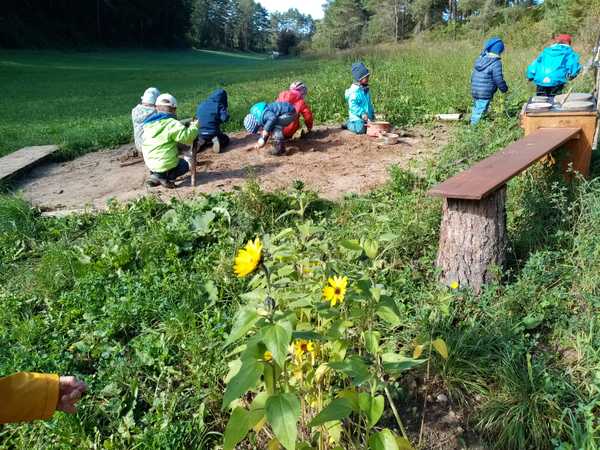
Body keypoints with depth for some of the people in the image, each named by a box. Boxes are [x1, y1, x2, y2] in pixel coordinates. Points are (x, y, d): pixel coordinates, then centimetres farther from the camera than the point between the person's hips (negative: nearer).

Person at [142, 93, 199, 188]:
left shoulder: (148, 124, 6)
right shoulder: (173, 124, -17)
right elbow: (187, 137, -21)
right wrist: (194, 126, -4)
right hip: (166, 164, -7)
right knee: (185, 164, 20)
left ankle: (154, 174, 10)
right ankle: (162, 176, -4)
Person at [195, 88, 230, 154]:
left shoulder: (201, 105, 9)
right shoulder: (219, 106, -8)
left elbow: (197, 118, 17)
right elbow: (225, 118, -19)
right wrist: (225, 110, 2)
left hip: (200, 135, 5)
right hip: (213, 134, -5)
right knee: (226, 139, 25)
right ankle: (217, 141, -8)